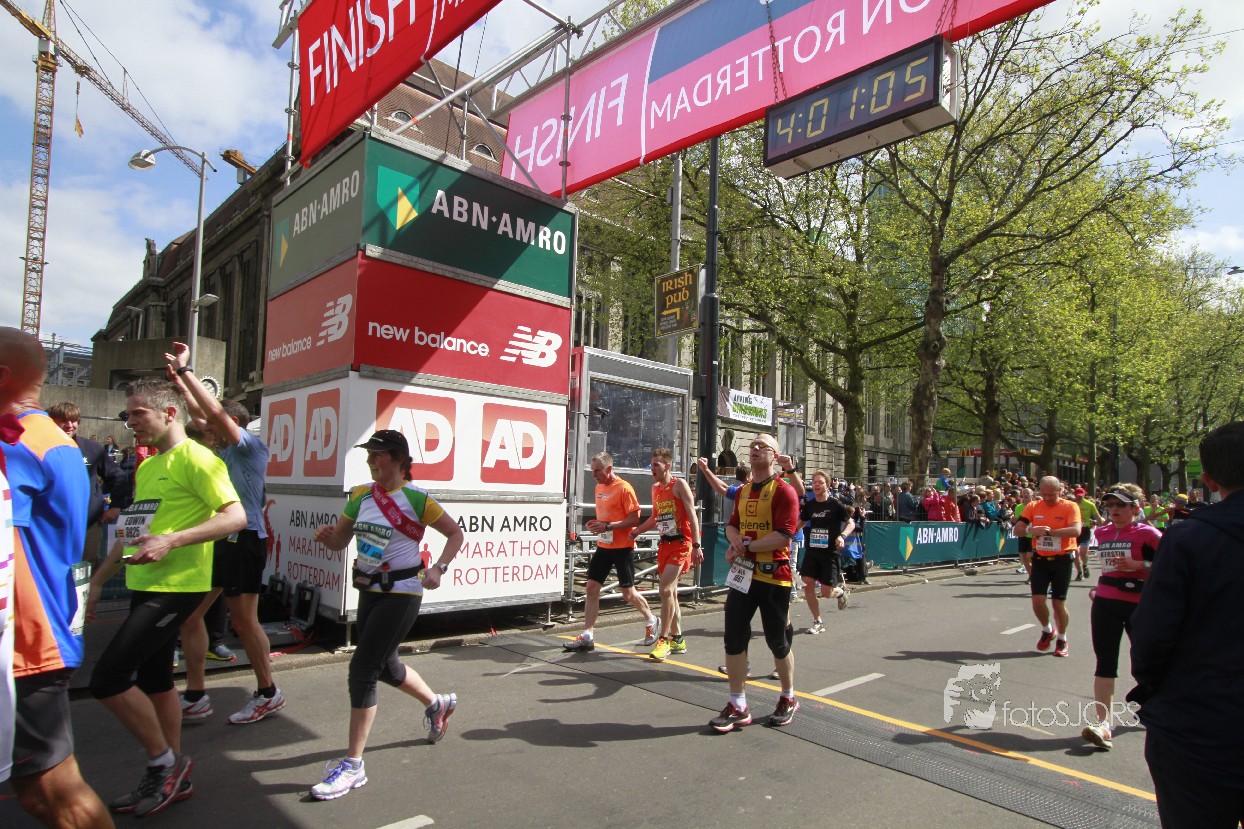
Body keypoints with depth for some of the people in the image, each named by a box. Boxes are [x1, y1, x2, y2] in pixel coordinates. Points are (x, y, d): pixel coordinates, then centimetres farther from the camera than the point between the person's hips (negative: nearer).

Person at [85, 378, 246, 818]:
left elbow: (236, 517, -21)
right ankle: (171, 777, 29)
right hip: (146, 586, 9)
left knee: (108, 678, -11)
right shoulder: (146, 467, 17)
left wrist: (171, 541, -27)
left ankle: (165, 762, 8)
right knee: (154, 680, 15)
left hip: (176, 587, -9)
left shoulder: (195, 459, -12)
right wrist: (98, 580, 22)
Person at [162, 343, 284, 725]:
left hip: (244, 540, -9)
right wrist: (180, 382, 25)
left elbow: (215, 411, -20)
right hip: (216, 540, 9)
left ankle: (268, 693, 14)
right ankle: (195, 697, 19)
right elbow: (202, 416, 28)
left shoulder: (252, 446, -9)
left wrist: (186, 370, -14)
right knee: (189, 613, 9)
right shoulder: (225, 449, 15)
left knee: (244, 620, -1)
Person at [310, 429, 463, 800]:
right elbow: (340, 540, 10)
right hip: (370, 590, 8)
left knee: (362, 668, -10)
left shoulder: (415, 499, -15)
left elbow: (455, 534, -6)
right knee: (385, 665, 21)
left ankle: (353, 766, 4)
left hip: (401, 593, -8)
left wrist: (438, 568, -18)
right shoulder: (361, 495, 3)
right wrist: (326, 534, -12)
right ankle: (438, 703, 48)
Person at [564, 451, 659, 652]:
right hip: (603, 546, 7)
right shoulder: (599, 487, 9)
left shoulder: (624, 488, -15)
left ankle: (651, 622, 28)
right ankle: (587, 636, 6)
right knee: (592, 587, 1)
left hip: (622, 547, -7)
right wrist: (596, 524, 1)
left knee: (628, 592, 2)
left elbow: (635, 520, -18)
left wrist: (608, 526, -24)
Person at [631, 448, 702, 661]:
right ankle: (677, 639, 24)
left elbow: (692, 515, -12)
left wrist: (696, 546, -18)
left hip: (681, 543, -8)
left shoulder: (679, 485, -9)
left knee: (666, 590, -15)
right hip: (664, 544, 8)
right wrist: (636, 531, 7)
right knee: (671, 592, 13)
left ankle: (663, 639, -5)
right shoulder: (655, 488, 12)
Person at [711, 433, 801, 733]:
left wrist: (745, 546, -16)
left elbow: (783, 535, -20)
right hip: (742, 573, 6)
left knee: (778, 642, 9)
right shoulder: (743, 491, 13)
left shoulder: (784, 490, -11)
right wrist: (734, 538, -7)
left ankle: (788, 699, 31)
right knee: (734, 637, 3)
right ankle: (738, 707, 14)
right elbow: (732, 525, 17)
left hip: (774, 576, -6)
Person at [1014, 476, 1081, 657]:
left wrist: (1049, 531, -30)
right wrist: (1030, 530, -23)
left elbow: (1076, 530, -22)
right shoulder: (1033, 507, 3)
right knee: (1037, 600, -2)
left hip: (1062, 560, -3)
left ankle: (1062, 639, 26)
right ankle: (1047, 630, 27)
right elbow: (1017, 528, -1)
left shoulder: (1070, 507, -7)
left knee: (1059, 603, 3)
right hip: (1040, 559, 3)